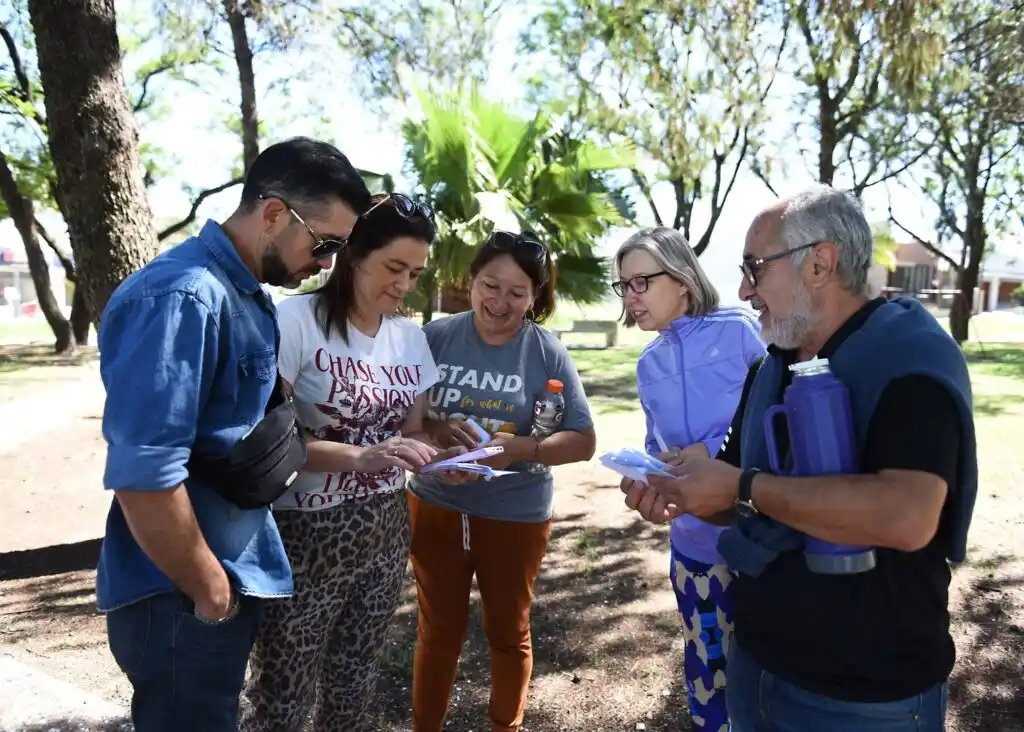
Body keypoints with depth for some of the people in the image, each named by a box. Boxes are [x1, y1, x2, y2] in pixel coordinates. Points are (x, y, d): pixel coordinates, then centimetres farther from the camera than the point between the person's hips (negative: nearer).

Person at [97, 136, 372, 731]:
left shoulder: (250, 294, 7)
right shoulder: (183, 297, -24)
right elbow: (143, 474, -29)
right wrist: (209, 590, -17)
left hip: (232, 574, 9)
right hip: (184, 599, -9)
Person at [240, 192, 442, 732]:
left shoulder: (411, 337, 3)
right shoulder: (297, 319, -17)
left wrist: (438, 456, -10)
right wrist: (359, 456, -33)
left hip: (385, 531, 6)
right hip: (306, 534, -5)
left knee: (354, 682, 22)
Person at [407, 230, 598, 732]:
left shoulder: (548, 353, -10)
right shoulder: (436, 337, -8)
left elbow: (583, 441, -10)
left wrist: (522, 448, -27)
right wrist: (434, 430, -25)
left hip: (516, 514, 0)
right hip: (436, 506, 1)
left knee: (509, 633, 19)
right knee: (438, 630, 18)